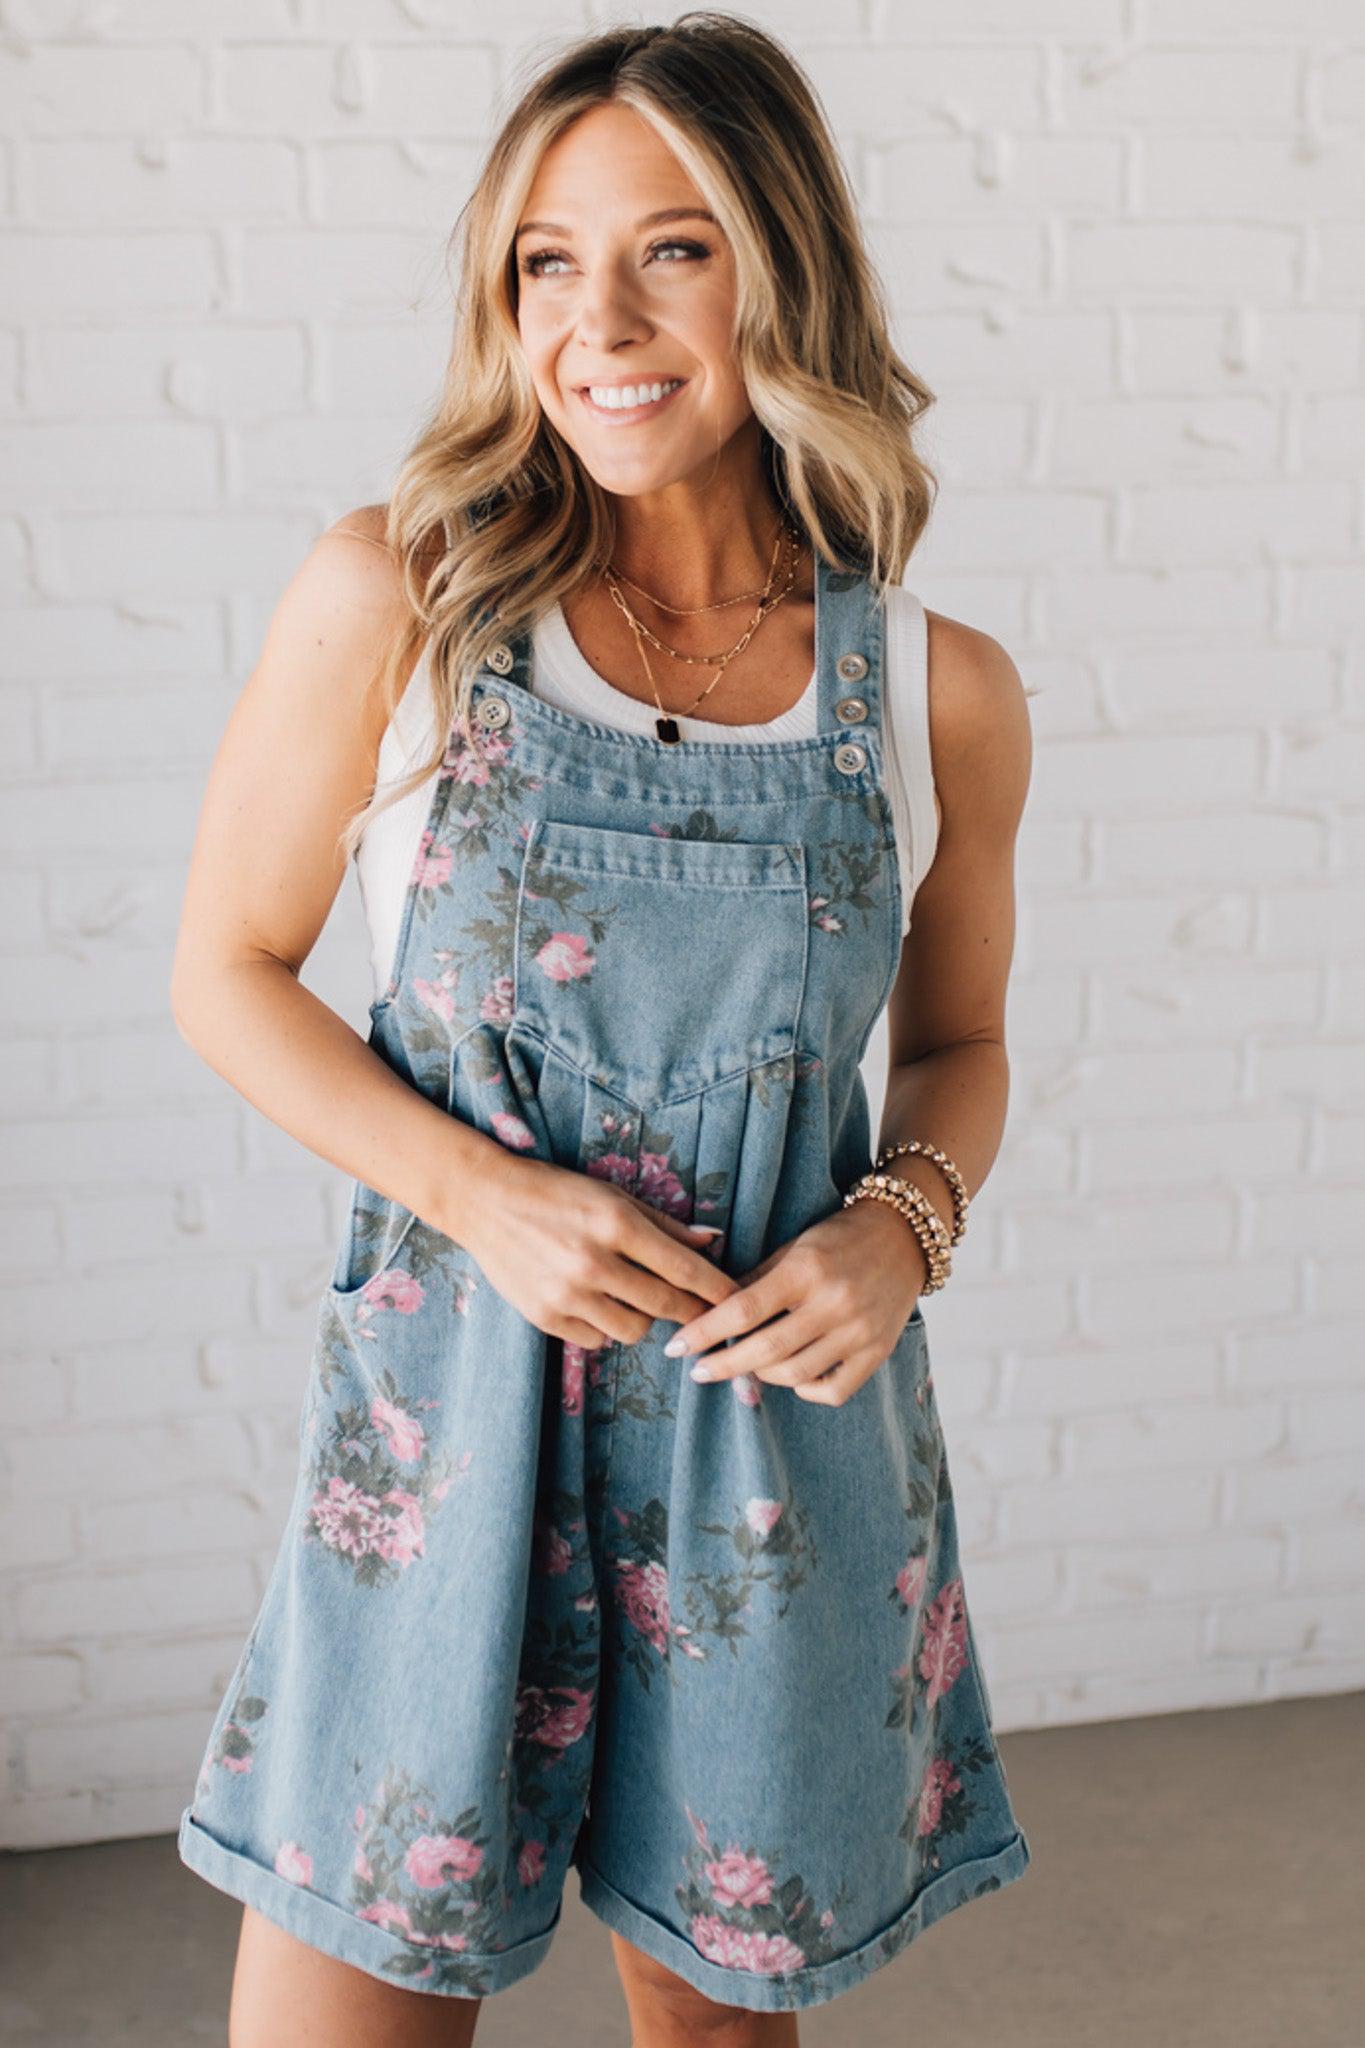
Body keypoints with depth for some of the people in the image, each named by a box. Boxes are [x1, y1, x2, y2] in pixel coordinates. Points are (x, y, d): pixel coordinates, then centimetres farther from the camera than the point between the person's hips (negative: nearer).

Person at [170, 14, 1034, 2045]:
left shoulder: (939, 691, -3)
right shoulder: (394, 603, -8)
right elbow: (231, 972, 0)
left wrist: (904, 1224, -10)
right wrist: (485, 1193, -14)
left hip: (782, 1419, 2)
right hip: (447, 1408, -1)